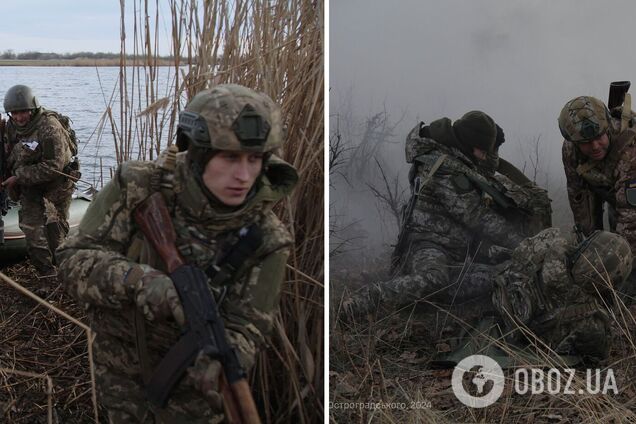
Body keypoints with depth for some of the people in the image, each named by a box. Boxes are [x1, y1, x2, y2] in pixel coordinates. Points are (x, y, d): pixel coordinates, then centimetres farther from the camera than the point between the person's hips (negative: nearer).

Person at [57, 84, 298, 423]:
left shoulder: (264, 238, -24)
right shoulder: (139, 189, -24)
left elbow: (244, 330, -25)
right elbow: (75, 262, -25)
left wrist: (216, 359, -49)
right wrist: (143, 283, -46)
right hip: (122, 366, 1)